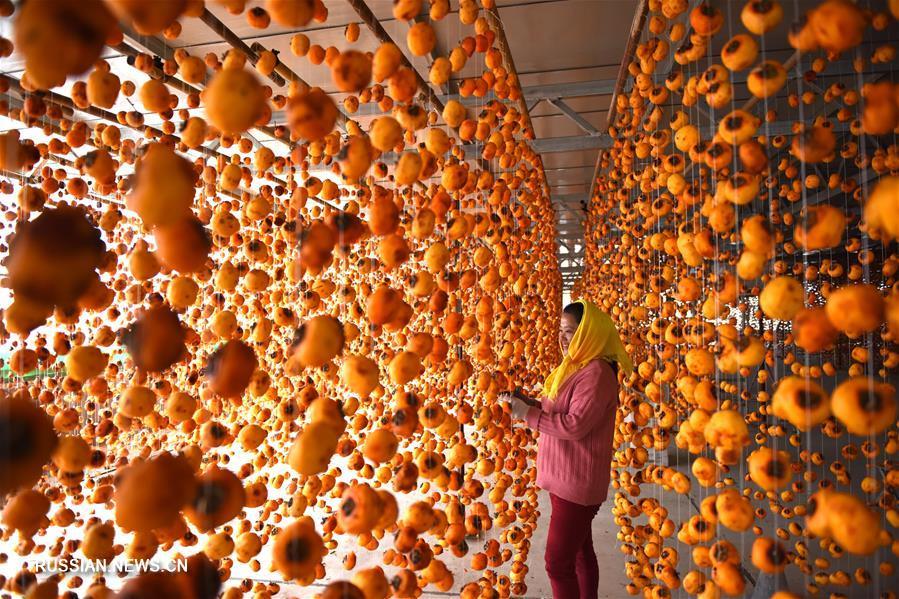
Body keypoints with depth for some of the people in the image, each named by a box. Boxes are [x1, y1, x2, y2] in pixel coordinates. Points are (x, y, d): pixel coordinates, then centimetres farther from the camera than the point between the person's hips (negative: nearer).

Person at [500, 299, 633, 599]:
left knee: (558, 562, -4)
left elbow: (575, 424, -27)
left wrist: (527, 414, -22)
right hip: (564, 478, 10)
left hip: (578, 483, -10)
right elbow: (555, 411, 15)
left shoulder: (596, 373, -20)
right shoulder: (574, 368, 11)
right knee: (580, 551, 21)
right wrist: (524, 401, 0)